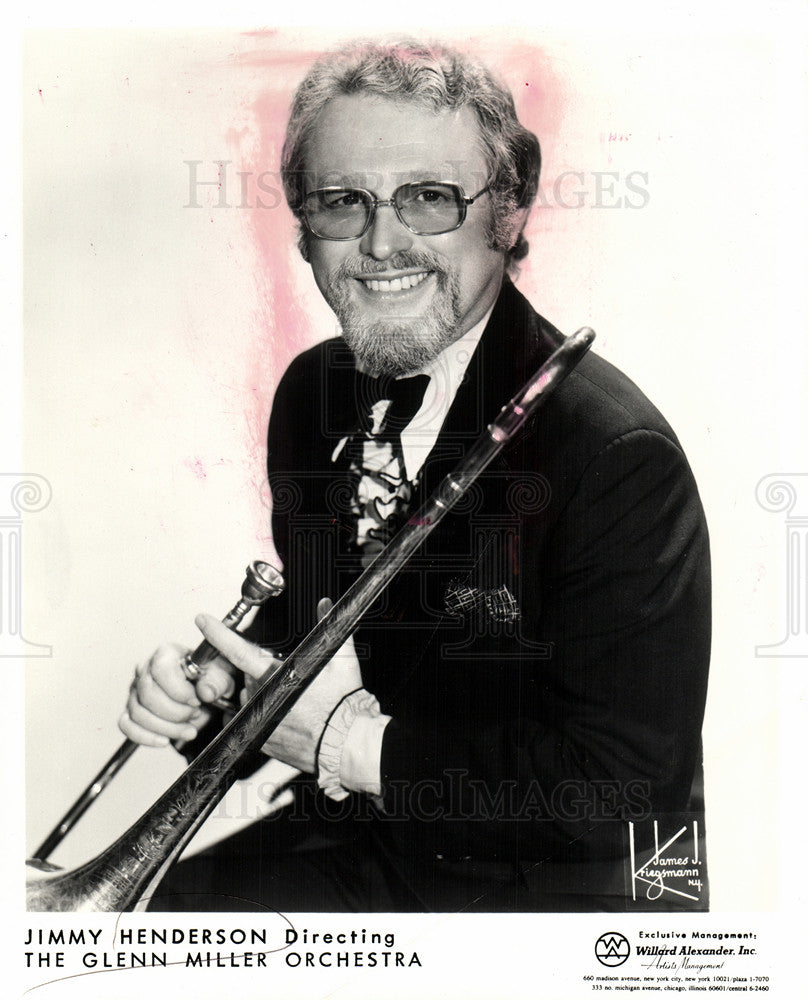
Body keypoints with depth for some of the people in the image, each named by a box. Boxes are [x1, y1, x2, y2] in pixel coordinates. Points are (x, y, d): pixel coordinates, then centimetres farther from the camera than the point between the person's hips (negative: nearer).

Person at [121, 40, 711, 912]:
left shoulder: (617, 455, -23)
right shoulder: (310, 390, 0)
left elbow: (632, 775, -22)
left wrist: (363, 746, -21)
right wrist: (215, 677, -7)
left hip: (509, 876, -5)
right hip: (335, 830, 6)